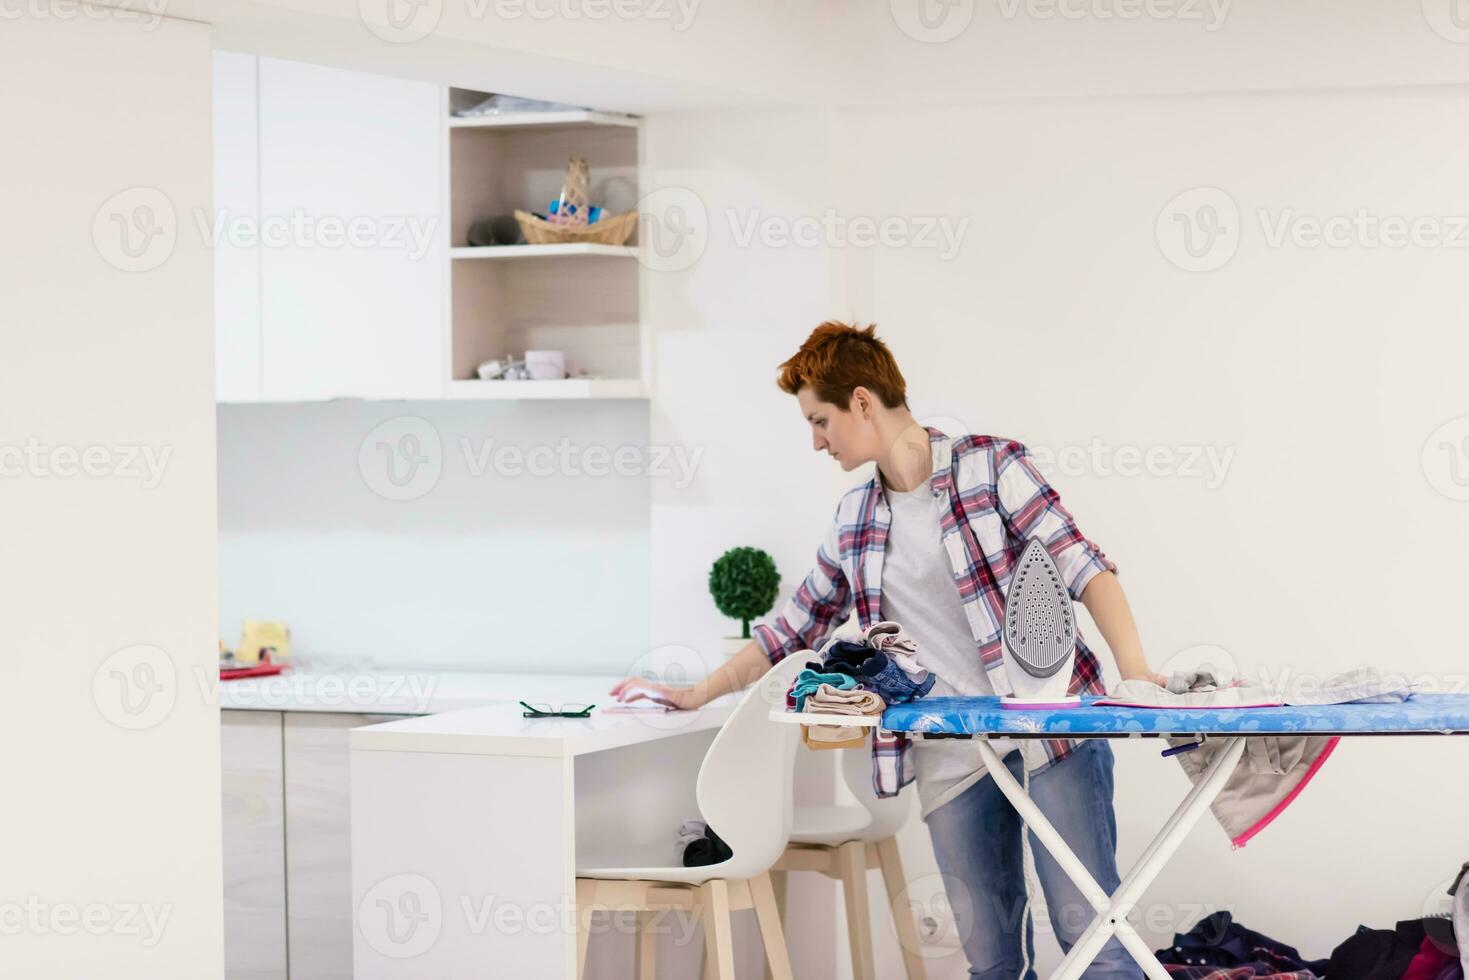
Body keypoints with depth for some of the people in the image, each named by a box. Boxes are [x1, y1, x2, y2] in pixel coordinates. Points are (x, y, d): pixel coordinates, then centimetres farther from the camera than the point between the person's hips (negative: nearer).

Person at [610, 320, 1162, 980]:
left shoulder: (989, 465, -4)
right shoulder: (855, 519, 14)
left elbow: (1079, 564, -10)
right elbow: (798, 626, 22)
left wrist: (1135, 673, -21)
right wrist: (696, 695, 22)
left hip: (1051, 726, -5)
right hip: (950, 758, 5)